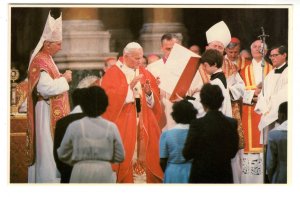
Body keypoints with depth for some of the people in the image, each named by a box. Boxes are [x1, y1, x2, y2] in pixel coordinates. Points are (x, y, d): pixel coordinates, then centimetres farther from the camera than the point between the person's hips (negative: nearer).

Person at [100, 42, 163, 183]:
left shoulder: (144, 73, 12)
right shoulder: (113, 73, -4)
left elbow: (154, 102, 10)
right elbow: (110, 98, -17)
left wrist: (149, 93, -12)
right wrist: (130, 86, -22)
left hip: (143, 123, 5)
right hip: (123, 124, -5)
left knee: (144, 154, 2)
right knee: (125, 155, -8)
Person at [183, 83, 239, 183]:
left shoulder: (197, 124, -13)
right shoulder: (232, 123, -1)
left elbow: (187, 154, -8)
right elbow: (233, 152, 8)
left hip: (202, 177, -4)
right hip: (224, 176, 4)